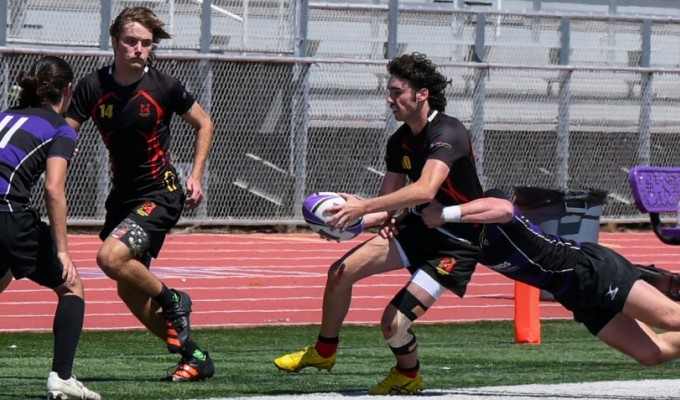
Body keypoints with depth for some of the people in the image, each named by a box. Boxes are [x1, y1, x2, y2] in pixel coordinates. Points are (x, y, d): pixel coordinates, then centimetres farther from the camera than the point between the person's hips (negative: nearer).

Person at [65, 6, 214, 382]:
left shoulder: (163, 87, -11)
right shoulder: (92, 87, -5)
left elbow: (203, 124, 5)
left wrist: (196, 175, -2)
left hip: (160, 195, -6)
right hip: (123, 195, 6)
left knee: (110, 257, -27)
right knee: (130, 292, 9)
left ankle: (171, 301, -2)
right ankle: (194, 356, 22)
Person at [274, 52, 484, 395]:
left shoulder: (447, 133, -24)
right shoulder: (400, 142, 3)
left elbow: (425, 190, -39)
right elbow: (388, 206, 9)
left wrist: (363, 207, -42)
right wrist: (349, 219, -12)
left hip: (455, 246, -8)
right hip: (418, 228, 8)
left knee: (394, 322, -17)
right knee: (341, 272, -1)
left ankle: (407, 376, 16)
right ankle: (324, 351, 23)